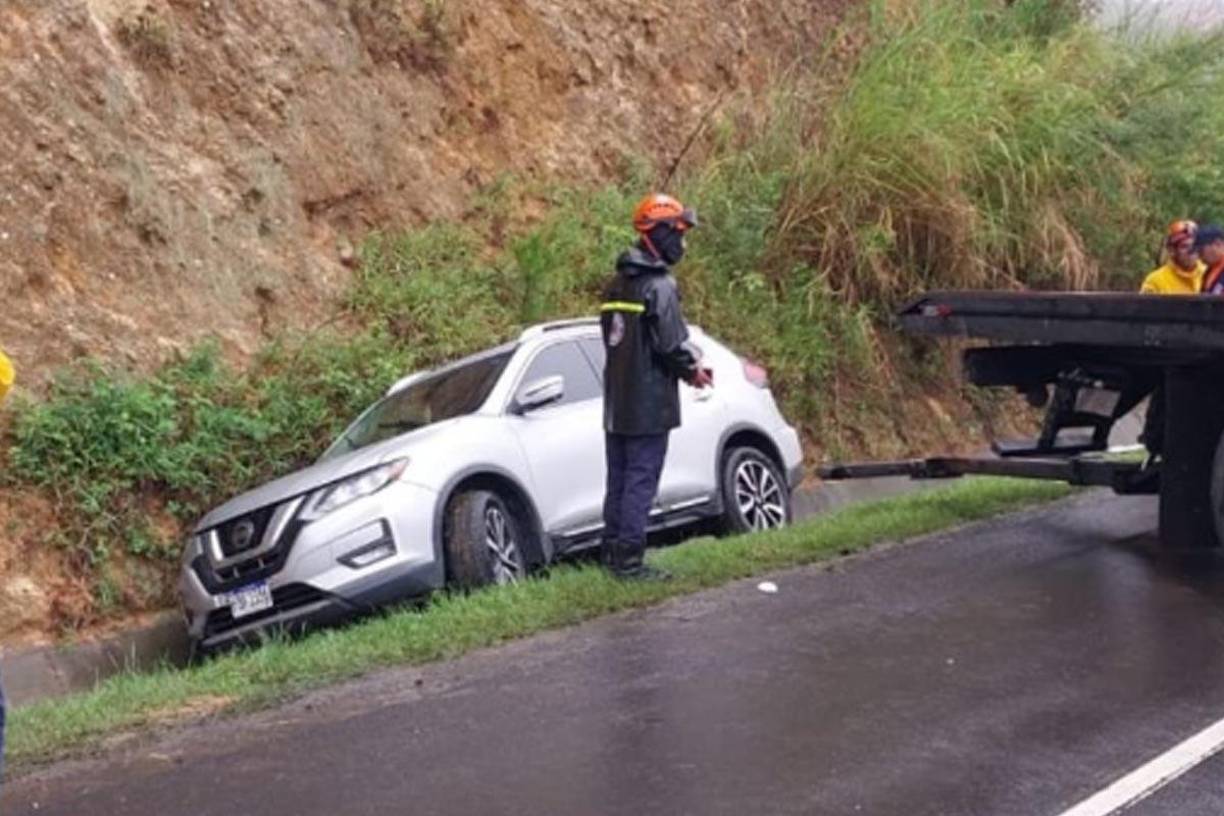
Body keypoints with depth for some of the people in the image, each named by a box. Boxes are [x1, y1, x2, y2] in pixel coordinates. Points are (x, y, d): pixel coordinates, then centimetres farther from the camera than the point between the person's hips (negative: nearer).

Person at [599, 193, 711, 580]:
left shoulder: (617, 284, 13)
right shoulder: (659, 285, -15)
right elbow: (671, 343, -20)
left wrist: (687, 365, 13)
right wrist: (693, 371, 0)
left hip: (616, 403, 9)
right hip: (649, 403, -8)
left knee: (619, 479, 14)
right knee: (641, 480, -4)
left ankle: (613, 553, 19)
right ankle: (628, 559, -4)